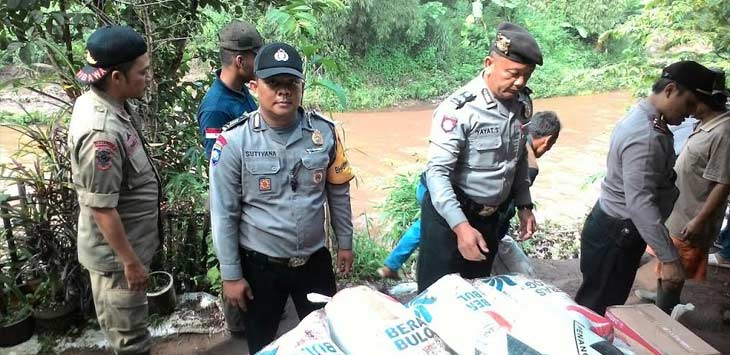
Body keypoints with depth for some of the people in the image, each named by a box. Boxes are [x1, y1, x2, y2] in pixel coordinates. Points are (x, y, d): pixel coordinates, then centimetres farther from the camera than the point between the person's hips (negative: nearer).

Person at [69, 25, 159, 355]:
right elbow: (102, 209, -27)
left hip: (125, 243, 9)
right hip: (117, 252, -9)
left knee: (125, 326, 29)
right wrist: (131, 262, -18)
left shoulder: (98, 102, -2)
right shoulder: (102, 132, -32)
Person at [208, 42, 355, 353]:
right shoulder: (234, 142, -16)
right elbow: (223, 214, -11)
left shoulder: (323, 131, -8)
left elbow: (339, 192, 3)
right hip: (260, 265, -2)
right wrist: (231, 275, -8)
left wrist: (344, 242, 8)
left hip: (315, 260, 2)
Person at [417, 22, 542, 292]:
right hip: (449, 214, -6)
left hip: (489, 216, 7)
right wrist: (460, 225, -31)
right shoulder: (460, 108, -22)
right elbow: (437, 172, -24)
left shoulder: (522, 104, 1)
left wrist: (524, 205, 12)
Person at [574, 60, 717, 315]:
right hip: (617, 233, -10)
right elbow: (640, 203, -30)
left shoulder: (645, 121, 9)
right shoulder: (646, 136, -24)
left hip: (619, 229, 10)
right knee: (599, 309, 2)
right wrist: (669, 259, -29)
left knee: (609, 305, 18)